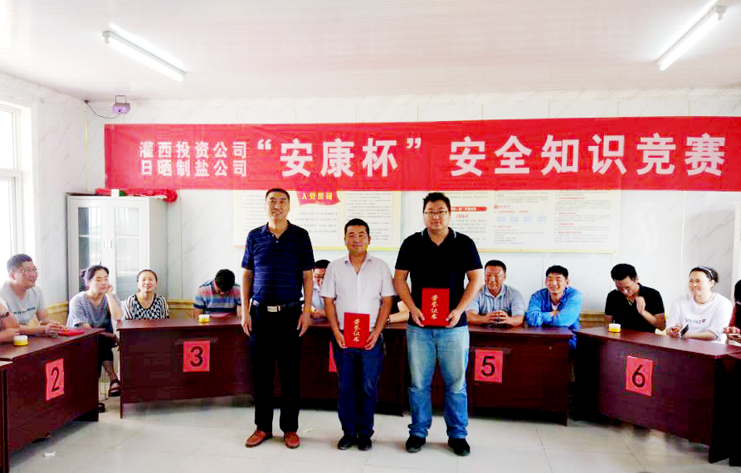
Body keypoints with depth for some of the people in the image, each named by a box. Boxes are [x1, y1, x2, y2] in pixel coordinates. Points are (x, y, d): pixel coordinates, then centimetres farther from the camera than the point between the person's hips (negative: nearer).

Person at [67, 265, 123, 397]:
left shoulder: (111, 297, 2)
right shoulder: (77, 301, -8)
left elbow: (117, 317, -20)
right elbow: (86, 330, -16)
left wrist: (108, 294, -15)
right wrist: (111, 336, -23)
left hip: (104, 342, 3)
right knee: (101, 341, -34)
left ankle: (113, 380, -28)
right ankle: (114, 379, -31)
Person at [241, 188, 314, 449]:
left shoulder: (300, 236, 1)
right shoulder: (254, 236, 6)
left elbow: (307, 276, 2)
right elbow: (246, 275, 8)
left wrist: (307, 311, -5)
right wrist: (245, 311, 2)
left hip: (290, 313, -1)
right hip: (260, 312, 2)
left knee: (290, 373, 5)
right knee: (261, 371, 8)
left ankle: (290, 428, 19)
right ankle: (262, 427, 23)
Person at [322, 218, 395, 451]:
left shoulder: (380, 266, 3)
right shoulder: (335, 267, 6)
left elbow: (387, 302, 2)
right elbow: (328, 301, 6)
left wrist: (376, 333, -8)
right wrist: (336, 332, -4)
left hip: (371, 338, -1)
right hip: (342, 338, 1)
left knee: (368, 387, 4)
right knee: (345, 387, 7)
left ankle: (365, 433, 19)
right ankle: (348, 432, 22)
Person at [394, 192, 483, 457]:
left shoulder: (464, 244, 3)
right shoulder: (412, 243, 5)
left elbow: (476, 279, 3)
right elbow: (399, 279, 6)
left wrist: (459, 310, -9)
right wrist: (412, 308, -8)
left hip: (453, 325, 0)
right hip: (419, 325, 1)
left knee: (456, 383, 6)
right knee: (418, 383, 7)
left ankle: (457, 435, 21)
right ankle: (418, 432, 21)